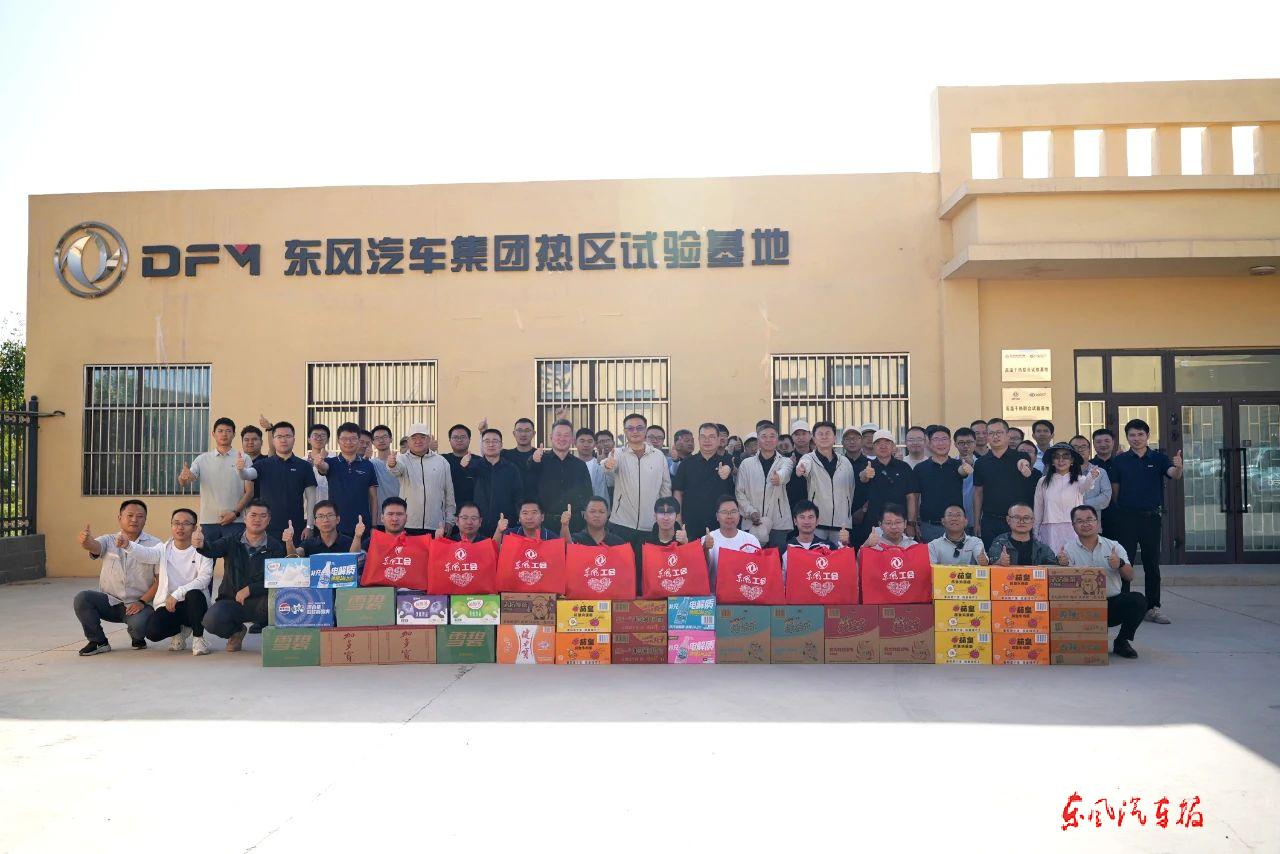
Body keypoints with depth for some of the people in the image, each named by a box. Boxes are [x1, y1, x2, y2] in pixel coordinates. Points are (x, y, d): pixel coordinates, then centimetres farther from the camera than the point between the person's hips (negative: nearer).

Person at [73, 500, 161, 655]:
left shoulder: (155, 545, -2)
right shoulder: (109, 541, 4)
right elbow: (94, 546, -20)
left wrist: (142, 602, -16)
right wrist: (86, 541, -45)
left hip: (138, 604, -3)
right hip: (109, 601, 3)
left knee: (138, 625, -32)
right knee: (82, 598, -23)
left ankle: (138, 638, 9)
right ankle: (99, 642, -2)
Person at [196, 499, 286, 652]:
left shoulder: (275, 547, -3)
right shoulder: (231, 541, 4)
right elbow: (212, 550, -18)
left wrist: (249, 589, -20)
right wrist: (201, 545, -41)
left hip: (259, 601, -2)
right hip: (231, 600, 2)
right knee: (211, 621, -28)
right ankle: (236, 631, 11)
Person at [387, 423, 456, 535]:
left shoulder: (442, 462, 9)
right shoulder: (403, 459, 4)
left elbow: (449, 494, 12)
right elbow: (397, 468, -21)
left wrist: (449, 521, 9)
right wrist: (392, 464, -45)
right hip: (407, 525, -2)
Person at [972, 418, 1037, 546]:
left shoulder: (1020, 458, 1)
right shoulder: (981, 463, 7)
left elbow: (1028, 473, -23)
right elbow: (978, 493, 10)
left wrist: (1024, 467, -48)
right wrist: (976, 522, 5)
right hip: (989, 521, 2)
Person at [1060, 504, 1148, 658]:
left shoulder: (1114, 546, 10)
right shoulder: (1068, 550, 3)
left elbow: (1130, 577, 2)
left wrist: (1120, 564, -20)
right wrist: (1063, 566, -29)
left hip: (1113, 602, 2)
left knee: (1138, 600, -25)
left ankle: (1122, 642, -1)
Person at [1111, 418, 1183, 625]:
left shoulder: (1158, 458, 3)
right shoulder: (1120, 460, 3)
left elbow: (1174, 475, -15)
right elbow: (1115, 489, 6)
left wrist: (1178, 467, -36)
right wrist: (1121, 508, -2)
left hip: (1151, 516, 1)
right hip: (1126, 517, -1)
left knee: (1152, 563, 7)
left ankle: (1153, 607, 14)